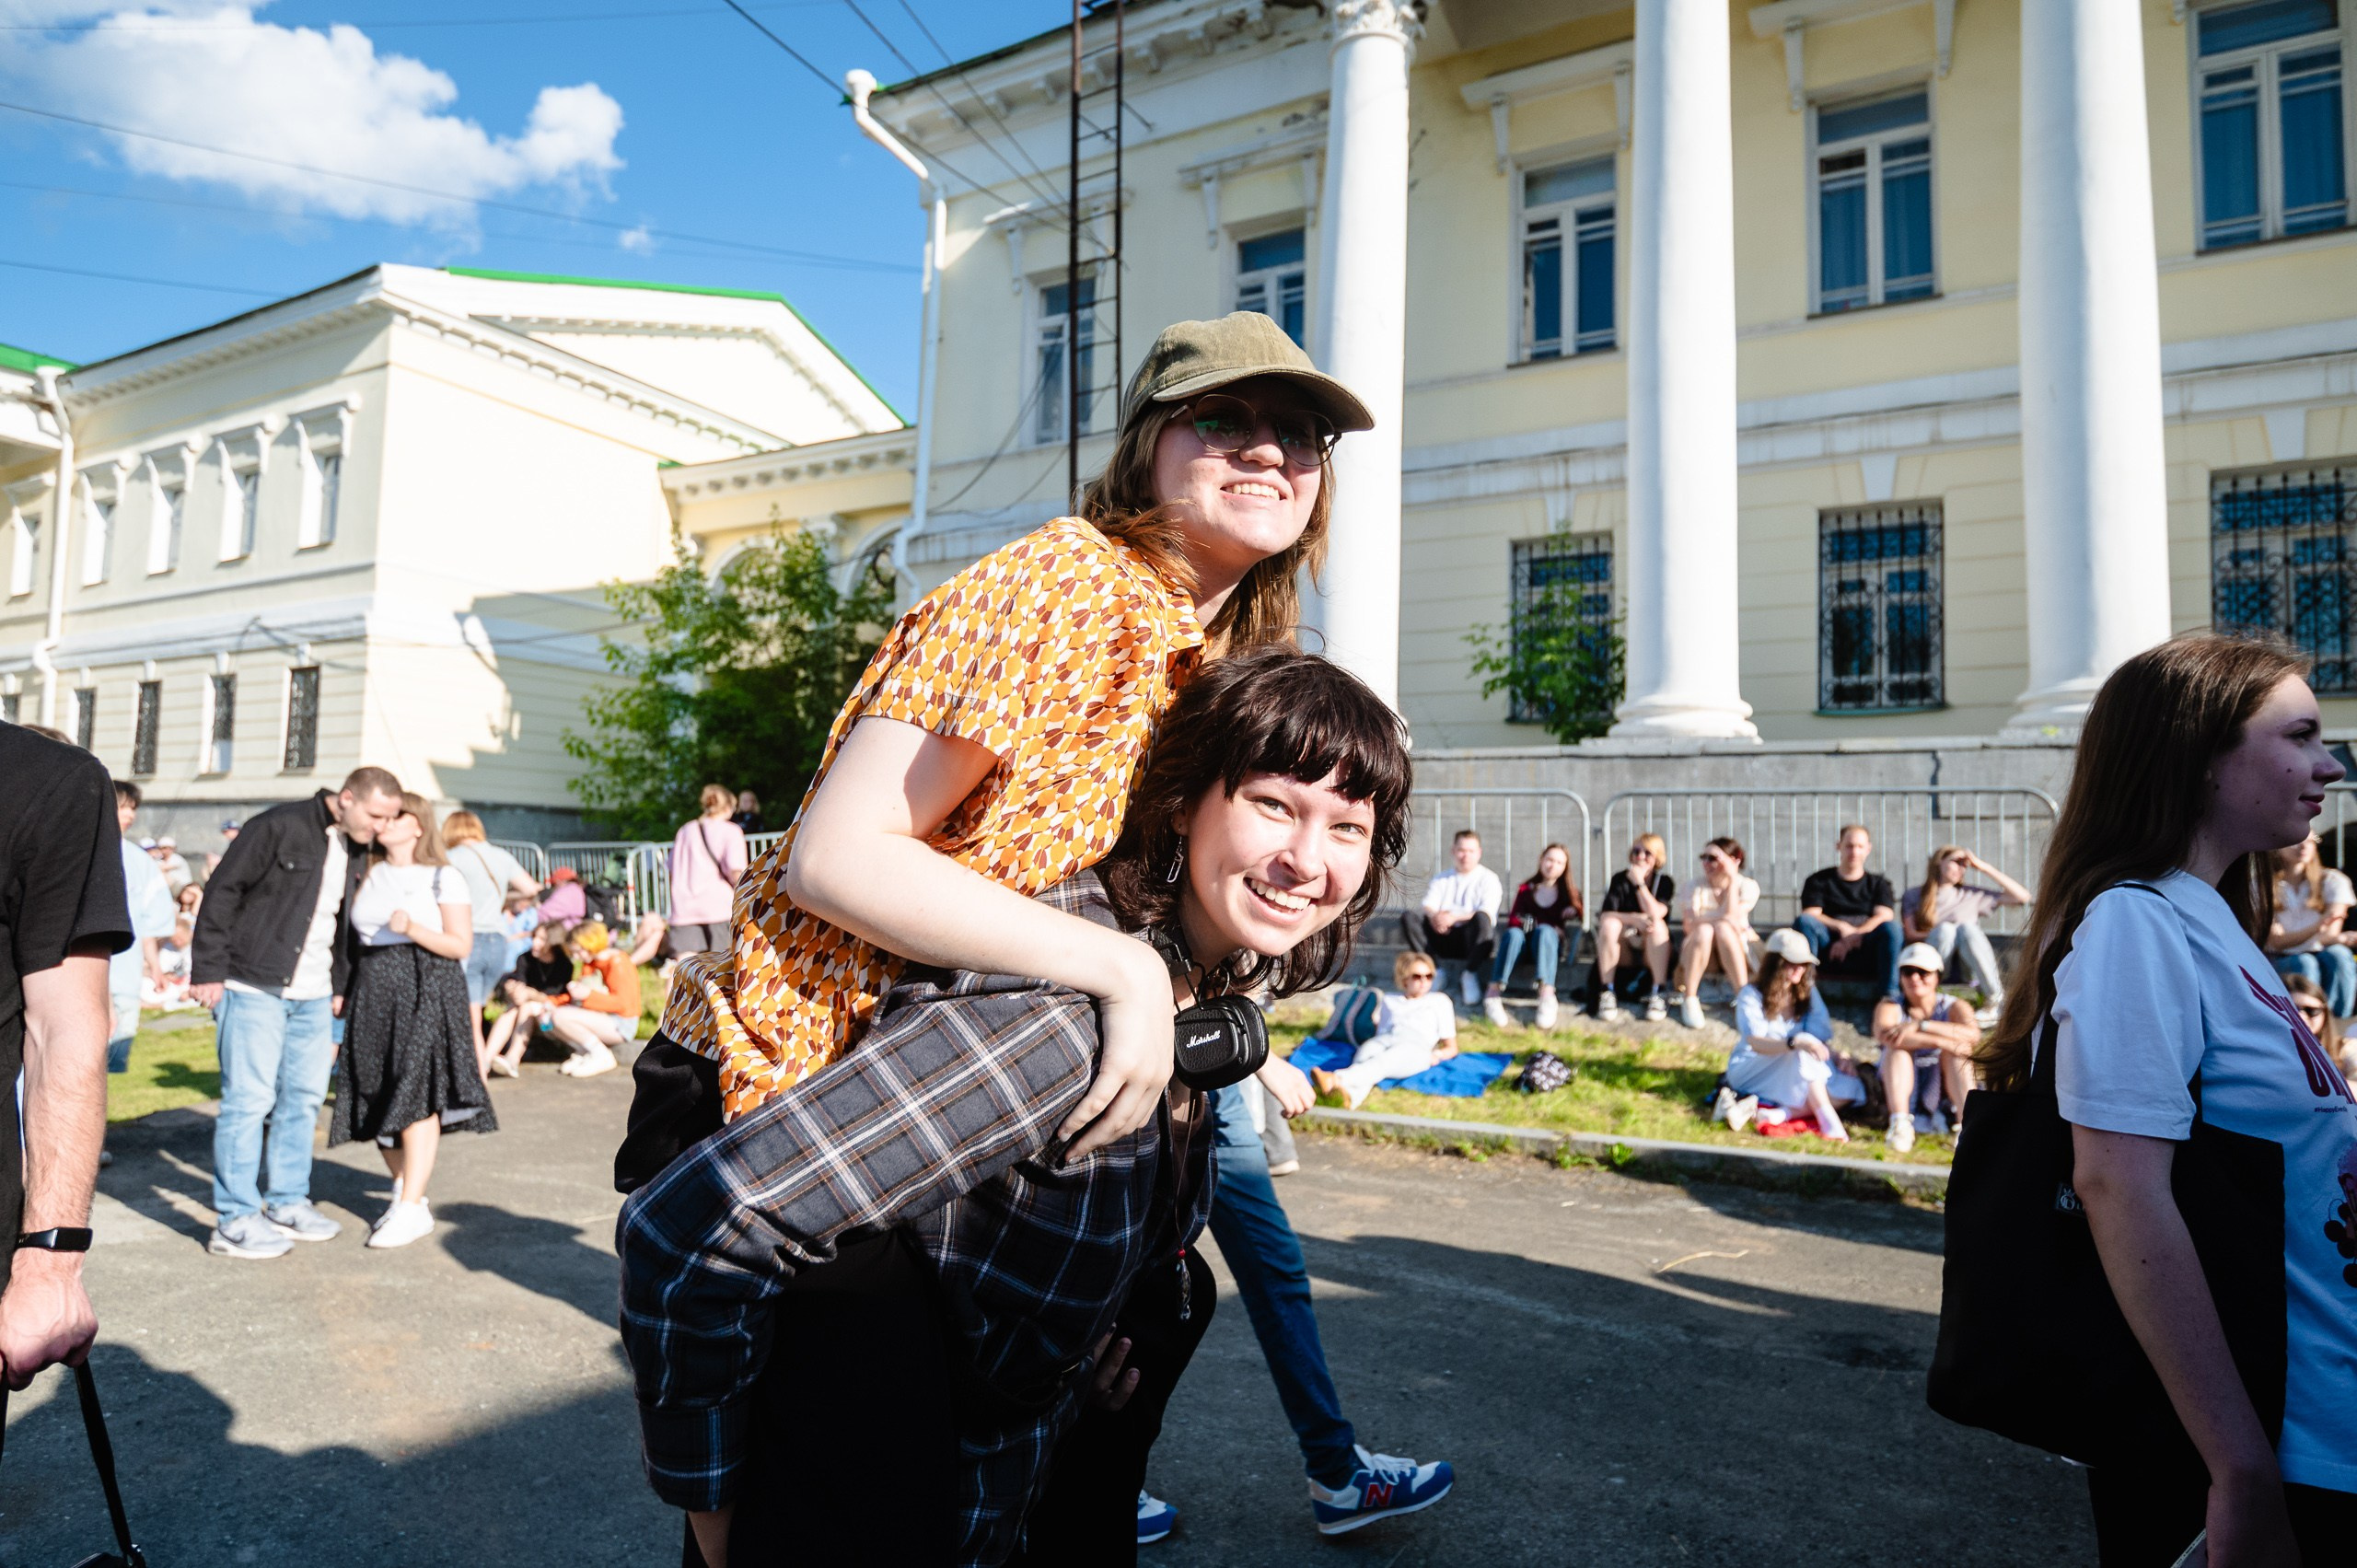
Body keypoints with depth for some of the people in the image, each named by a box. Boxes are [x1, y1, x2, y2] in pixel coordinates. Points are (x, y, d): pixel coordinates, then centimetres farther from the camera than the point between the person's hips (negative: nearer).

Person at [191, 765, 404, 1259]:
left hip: (312, 995, 8)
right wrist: (208, 971, -13)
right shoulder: (280, 827, -13)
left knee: (305, 1097, 13)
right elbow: (222, 892, -11)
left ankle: (287, 1203, 26)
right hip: (255, 986, -8)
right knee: (249, 1098, -4)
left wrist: (339, 985, 14)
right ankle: (236, 1221, 5)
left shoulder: (354, 852, 11)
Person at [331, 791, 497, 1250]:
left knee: (416, 1093, -13)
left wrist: (412, 927, -20)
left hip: (426, 990, -6)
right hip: (373, 989, 6)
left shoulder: (442, 877, -1)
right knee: (379, 1096, 7)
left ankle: (412, 1207, -11)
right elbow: (354, 937, 18)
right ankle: (403, 1188, 22)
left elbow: (461, 945, -6)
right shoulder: (367, 876, 15)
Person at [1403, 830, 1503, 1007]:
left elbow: (1486, 914, -12)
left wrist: (1455, 917, -28)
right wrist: (1434, 916, -23)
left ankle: (1471, 974, -19)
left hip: (1473, 938, -3)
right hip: (1443, 936, 3)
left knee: (1481, 919, -37)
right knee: (1409, 918, -20)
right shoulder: (1441, 879, 19)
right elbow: (1427, 906, 3)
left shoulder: (1488, 878, 5)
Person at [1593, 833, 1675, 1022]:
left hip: (1653, 951, 0)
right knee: (1610, 924, -28)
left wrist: (1639, 883, -22)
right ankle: (1606, 993, -31)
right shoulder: (1620, 879, 0)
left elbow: (1655, 913, -18)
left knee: (1657, 924, -29)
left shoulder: (1665, 882, -1)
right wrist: (1634, 918, -29)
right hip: (1623, 950, 0)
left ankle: (1659, 994, -33)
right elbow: (1605, 915, -14)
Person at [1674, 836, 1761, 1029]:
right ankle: (1689, 999, -29)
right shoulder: (1696, 888, -3)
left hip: (1737, 951, -1)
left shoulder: (1748, 886, -4)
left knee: (1723, 928, -33)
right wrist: (1722, 916, -23)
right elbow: (1690, 924, -17)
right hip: (1699, 955, 1)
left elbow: (1733, 915, -22)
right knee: (1704, 929, -33)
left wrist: (1732, 880, -19)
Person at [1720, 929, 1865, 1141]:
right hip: (1748, 1073, -6)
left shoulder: (1807, 993, 7)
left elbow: (1821, 1038, -2)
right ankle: (1828, 1121, -39)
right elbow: (1755, 1042, -26)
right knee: (1803, 1050, -33)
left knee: (1851, 1089, -21)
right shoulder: (1751, 995, -11)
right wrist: (1796, 1043, -44)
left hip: (1792, 1075, 6)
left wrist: (1836, 1057, -24)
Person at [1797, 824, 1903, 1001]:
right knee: (1803, 921, -29)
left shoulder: (1878, 883, 20)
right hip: (1829, 951, 0)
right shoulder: (1818, 881, 17)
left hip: (1866, 952, 1)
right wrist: (1842, 927, -15)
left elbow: (1884, 917, 2)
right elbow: (1811, 916, 3)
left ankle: (1891, 995, -34)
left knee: (1891, 927, -29)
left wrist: (1853, 937, -14)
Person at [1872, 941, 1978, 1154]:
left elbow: (1973, 1035, -24)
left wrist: (1919, 1025, -30)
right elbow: (1883, 1034, -27)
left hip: (1943, 1088, 0)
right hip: (1902, 1088, 0)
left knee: (1956, 1050, -22)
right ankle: (1900, 1123, -39)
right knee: (1897, 1046, -25)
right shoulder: (1890, 1006, -1)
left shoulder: (1953, 1007, 0)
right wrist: (1941, 1042, -36)